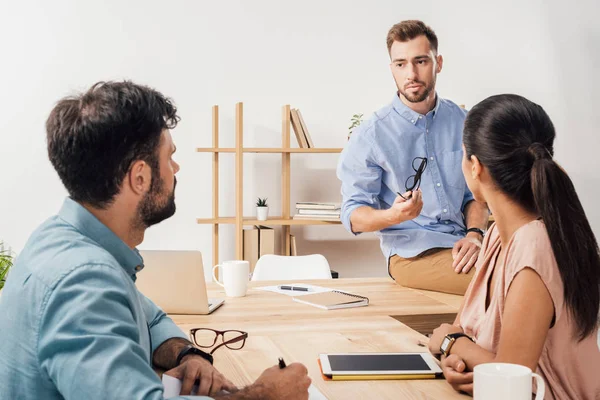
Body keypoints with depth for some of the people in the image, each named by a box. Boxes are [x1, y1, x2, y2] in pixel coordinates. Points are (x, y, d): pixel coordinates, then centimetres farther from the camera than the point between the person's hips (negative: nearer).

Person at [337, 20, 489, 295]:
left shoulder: (462, 123, 9)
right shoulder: (370, 136, -3)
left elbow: (476, 192, 14)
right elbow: (353, 215, -3)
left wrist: (474, 234, -7)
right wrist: (392, 215, -25)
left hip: (462, 246, 4)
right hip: (411, 253, -4)